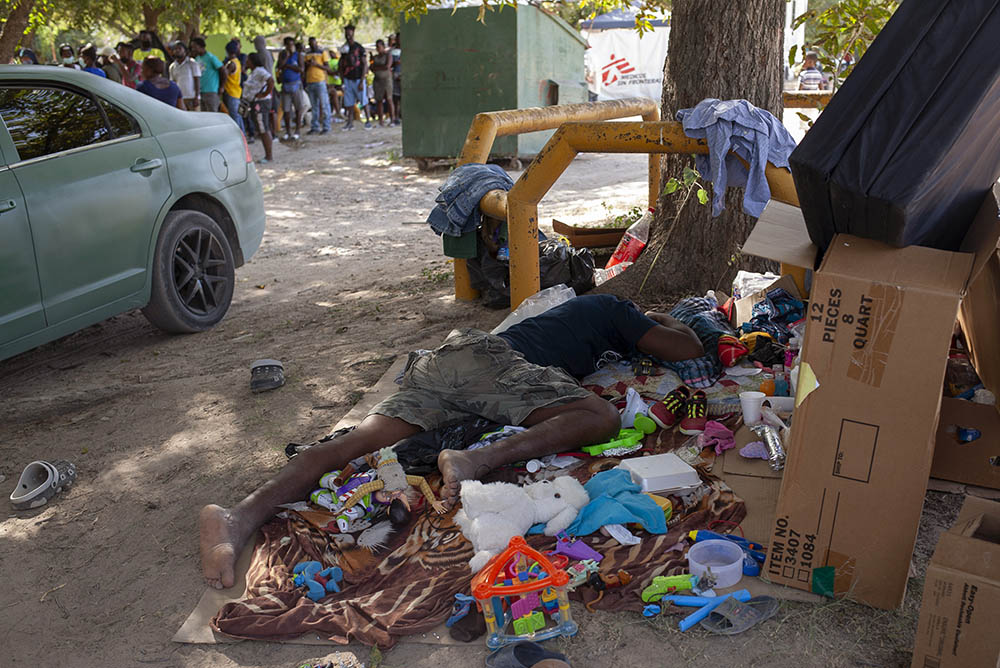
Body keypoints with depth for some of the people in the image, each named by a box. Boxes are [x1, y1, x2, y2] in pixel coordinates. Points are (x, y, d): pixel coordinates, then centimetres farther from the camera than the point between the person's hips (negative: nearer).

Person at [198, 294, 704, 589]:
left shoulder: (585, 304, 39)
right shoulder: (618, 311, 19)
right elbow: (688, 350, 20)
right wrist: (666, 321, 44)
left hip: (443, 356, 8)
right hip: (490, 356, -7)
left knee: (361, 440, -13)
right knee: (600, 417, -17)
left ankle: (244, 514, -32)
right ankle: (477, 460, -39)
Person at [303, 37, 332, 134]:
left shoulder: (322, 53, 3)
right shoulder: (307, 54, 16)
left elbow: (327, 68, -3)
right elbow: (304, 69, 19)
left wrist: (316, 64, -14)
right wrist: (307, 64, -3)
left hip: (320, 81, -5)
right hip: (309, 82, 5)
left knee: (324, 105, -5)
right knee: (314, 106, 8)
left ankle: (326, 127, -2)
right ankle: (314, 127, 10)